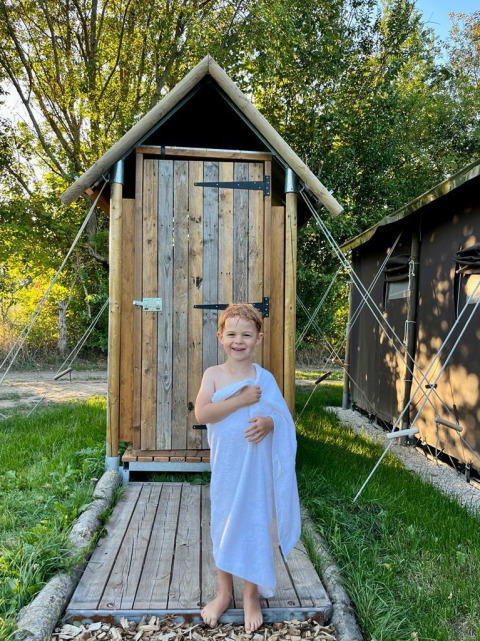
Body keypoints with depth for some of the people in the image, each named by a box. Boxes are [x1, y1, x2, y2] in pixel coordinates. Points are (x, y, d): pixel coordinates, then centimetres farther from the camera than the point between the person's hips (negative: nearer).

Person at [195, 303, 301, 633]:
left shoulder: (265, 378, -5)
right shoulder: (213, 374, -5)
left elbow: (284, 419, -1)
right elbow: (201, 413, -19)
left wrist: (269, 423, -23)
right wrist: (241, 399, -24)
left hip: (256, 466, -1)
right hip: (225, 466, 1)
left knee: (254, 524, 9)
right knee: (224, 525, 14)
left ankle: (252, 594, 30)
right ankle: (224, 592, 34)